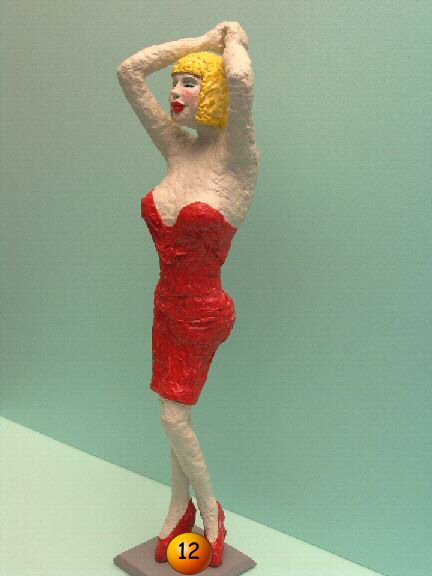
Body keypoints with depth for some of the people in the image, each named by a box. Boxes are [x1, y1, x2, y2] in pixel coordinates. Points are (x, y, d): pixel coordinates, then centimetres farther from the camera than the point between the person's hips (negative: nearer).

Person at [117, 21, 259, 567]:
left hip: (203, 311, -6)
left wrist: (233, 40, -14)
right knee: (176, 414, 17)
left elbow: (240, 78, -36)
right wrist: (204, 39, 4)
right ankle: (181, 507, 37)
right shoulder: (177, 149, 1)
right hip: (167, 304, 6)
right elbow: (129, 71, 3)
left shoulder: (236, 158, -17)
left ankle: (209, 509, 30)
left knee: (174, 416, 3)